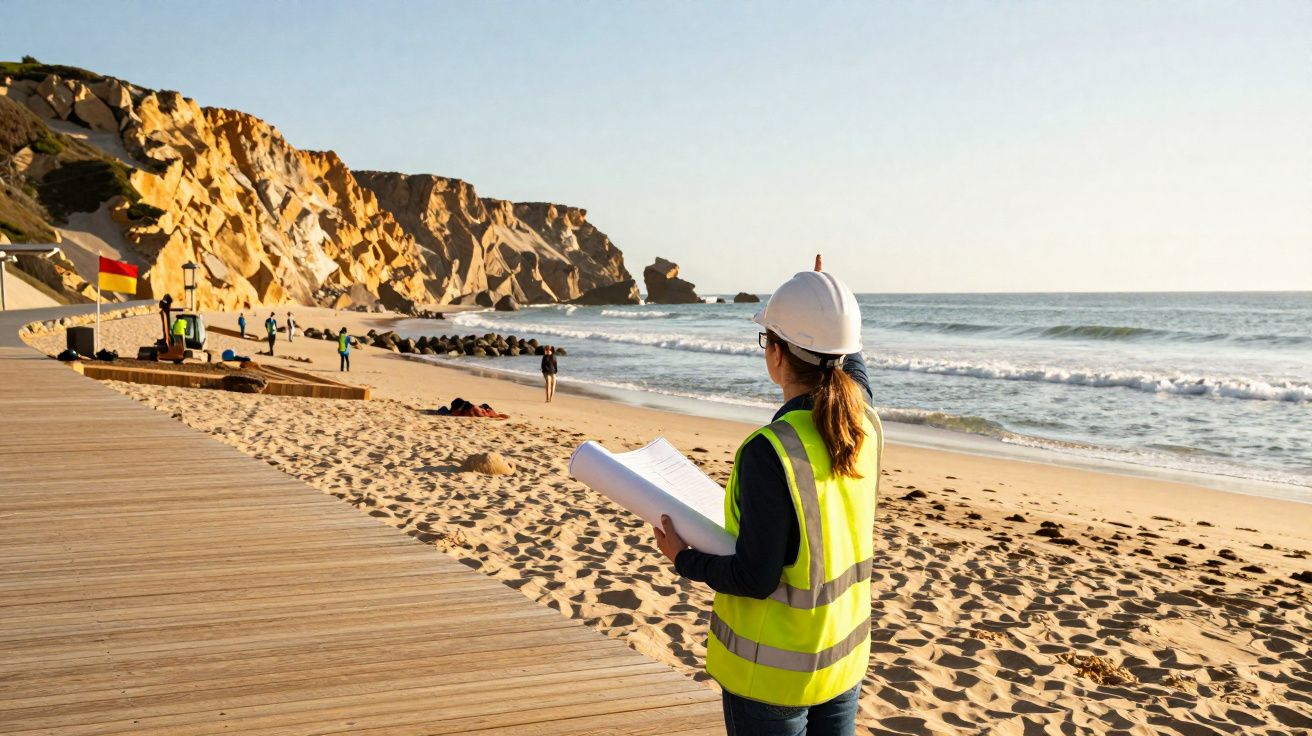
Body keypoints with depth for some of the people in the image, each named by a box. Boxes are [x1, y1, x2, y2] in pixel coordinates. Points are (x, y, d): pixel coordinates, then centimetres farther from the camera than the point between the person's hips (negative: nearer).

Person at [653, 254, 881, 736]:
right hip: (844, 656, 7)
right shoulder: (865, 427, -6)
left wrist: (684, 560, -6)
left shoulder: (770, 452, -27)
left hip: (774, 668, -6)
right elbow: (854, 372, 19)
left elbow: (755, 578, -22)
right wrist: (830, 315, 32)